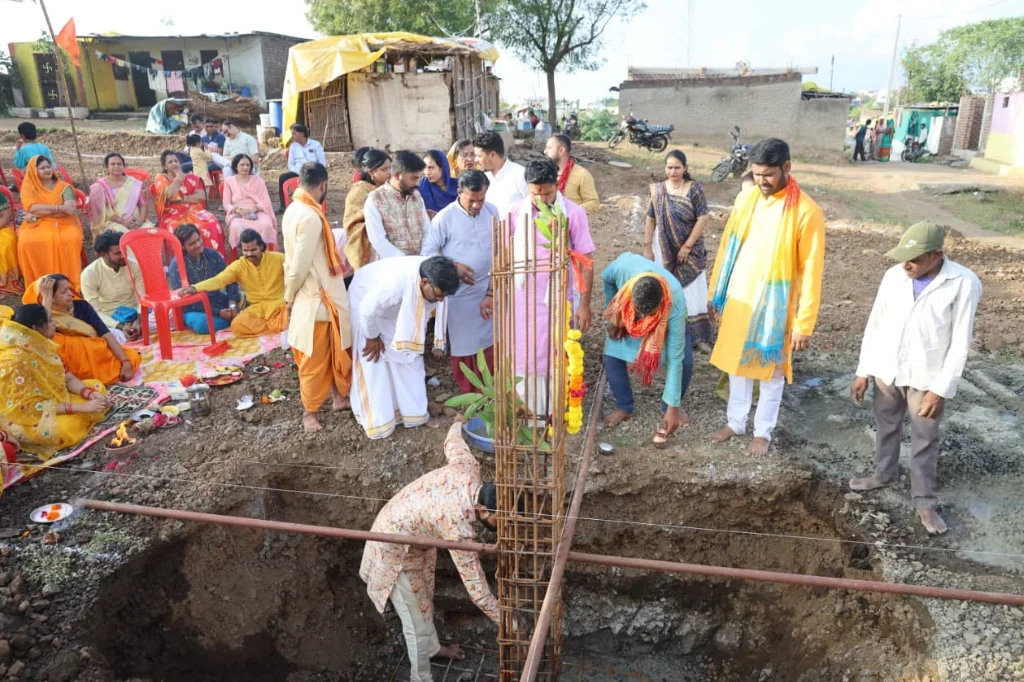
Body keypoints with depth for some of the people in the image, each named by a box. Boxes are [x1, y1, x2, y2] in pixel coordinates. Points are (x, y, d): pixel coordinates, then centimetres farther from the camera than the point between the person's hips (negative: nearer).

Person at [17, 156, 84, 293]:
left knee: (72, 239, -36)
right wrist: (60, 207, -20)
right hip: (37, 225, 1)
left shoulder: (64, 187, 7)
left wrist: (41, 211, -13)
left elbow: (70, 209, -10)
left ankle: (69, 281, -27)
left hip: (63, 223, -1)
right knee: (26, 241, -32)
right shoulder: (28, 188, 8)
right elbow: (32, 208, -11)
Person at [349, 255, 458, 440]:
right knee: (374, 367, 1)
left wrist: (417, 335, 3)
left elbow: (424, 308, -3)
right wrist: (373, 337, -16)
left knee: (409, 360, 9)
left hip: (401, 311, 6)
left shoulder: (434, 276, -24)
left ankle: (416, 412, 22)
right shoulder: (396, 282, -45)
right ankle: (377, 420, 14)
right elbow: (368, 309, -31)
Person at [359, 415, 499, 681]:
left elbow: (453, 443, 2)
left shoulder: (467, 467, -21)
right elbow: (475, 585, -30)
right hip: (396, 548, -8)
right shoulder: (459, 527, -38)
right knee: (417, 621, 6)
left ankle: (432, 648, 50)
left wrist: (457, 424, 26)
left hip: (402, 522, 9)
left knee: (424, 600, 28)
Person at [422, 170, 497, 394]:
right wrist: (453, 267, -19)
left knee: (489, 342, 12)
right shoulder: (444, 218, -13)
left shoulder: (492, 212, -1)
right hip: (459, 292, -3)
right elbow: (428, 252, -10)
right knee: (462, 344, 8)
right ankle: (467, 392, 23)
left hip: (488, 289, 4)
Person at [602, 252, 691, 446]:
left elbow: (675, 358, -38)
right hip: (625, 314, 2)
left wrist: (672, 408, -35)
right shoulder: (624, 266, -43)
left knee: (684, 361, -19)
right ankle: (624, 408, 8)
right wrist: (613, 319, -10)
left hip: (666, 318, -1)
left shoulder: (676, 303, -44)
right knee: (611, 356, -14)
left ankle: (668, 408, 8)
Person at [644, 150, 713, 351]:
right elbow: (651, 220, 4)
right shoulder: (657, 190, 1)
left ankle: (700, 336, 5)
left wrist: (687, 246, -15)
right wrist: (647, 248, -2)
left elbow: (703, 219, -11)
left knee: (693, 292, -2)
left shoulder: (695, 188, -7)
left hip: (690, 250, -2)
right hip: (664, 249, 2)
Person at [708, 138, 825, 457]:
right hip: (738, 299, 5)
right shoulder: (746, 199, 0)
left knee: (770, 371, 11)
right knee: (737, 364, 17)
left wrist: (804, 323, -14)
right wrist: (716, 293, 10)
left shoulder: (806, 212, -16)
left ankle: (763, 431, 28)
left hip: (775, 306, -5)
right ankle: (736, 422, 34)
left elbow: (811, 271, -14)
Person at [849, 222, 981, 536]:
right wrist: (863, 371, 3)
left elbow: (960, 342, -13)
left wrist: (940, 389, -15)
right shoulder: (894, 276, -6)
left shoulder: (964, 284, -16)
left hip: (927, 377, -4)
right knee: (886, 427, 21)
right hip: (887, 370, 4)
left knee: (925, 439, 9)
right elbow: (875, 324, 2)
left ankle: (924, 500, 25)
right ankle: (885, 474, 44)